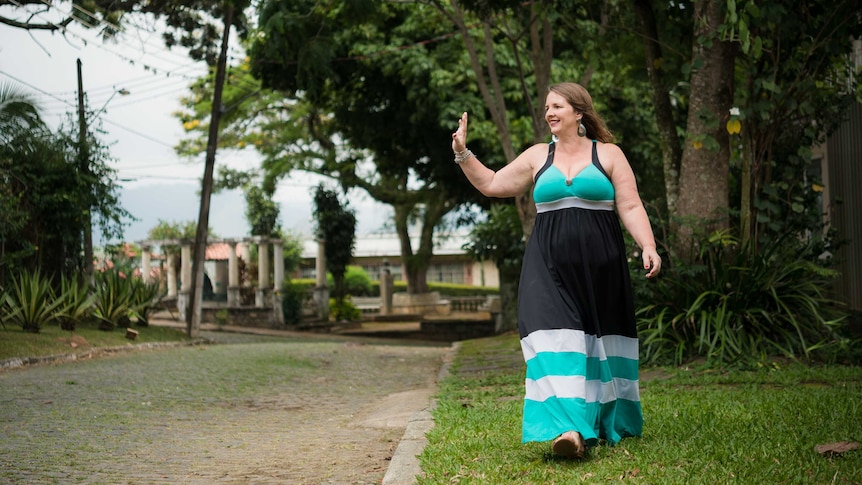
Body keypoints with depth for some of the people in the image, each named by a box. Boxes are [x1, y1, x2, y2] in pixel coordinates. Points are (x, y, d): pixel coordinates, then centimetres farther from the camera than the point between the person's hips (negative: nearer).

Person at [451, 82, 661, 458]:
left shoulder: (608, 154, 6)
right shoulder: (538, 156, 14)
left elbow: (631, 207, 1)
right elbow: (491, 184, 17)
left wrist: (648, 246, -12)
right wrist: (462, 153, 5)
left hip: (599, 265, -1)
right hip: (549, 265, 1)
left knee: (602, 339, 5)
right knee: (557, 339, -15)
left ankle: (612, 423, 21)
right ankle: (570, 428, -25)